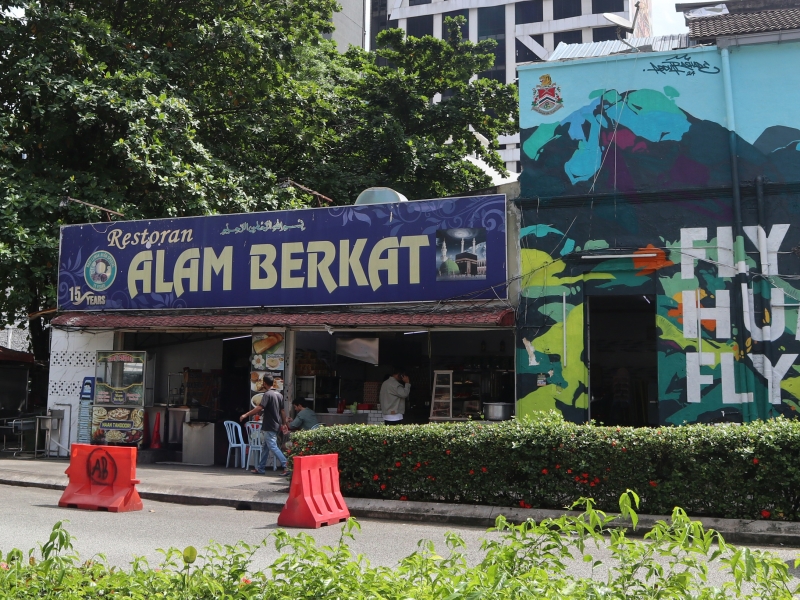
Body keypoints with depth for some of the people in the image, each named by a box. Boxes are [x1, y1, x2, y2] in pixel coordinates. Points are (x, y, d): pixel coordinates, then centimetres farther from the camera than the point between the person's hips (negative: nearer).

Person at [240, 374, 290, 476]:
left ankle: (285, 467, -17)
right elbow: (282, 411, 12)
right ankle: (261, 468, 21)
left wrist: (246, 415, -17)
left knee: (273, 447, -9)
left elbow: (259, 408, -23)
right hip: (276, 425, 9)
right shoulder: (279, 395, 11)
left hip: (269, 426, -9)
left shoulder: (267, 394, -13)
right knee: (265, 447, 16)